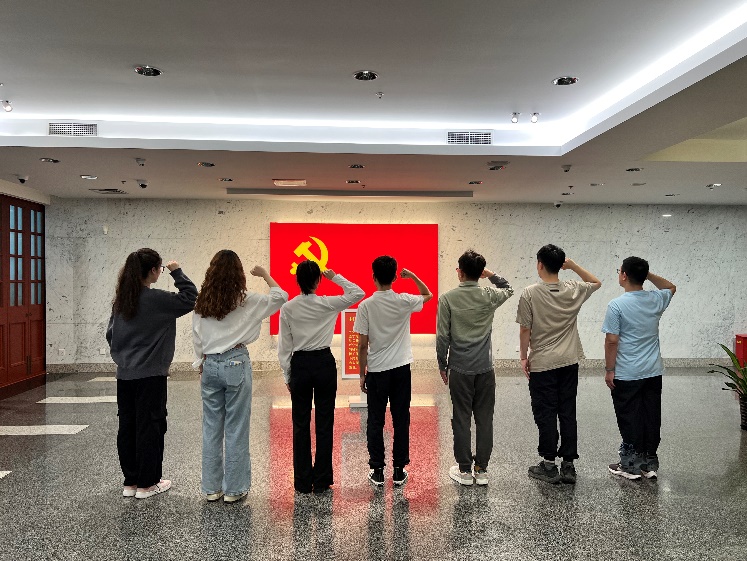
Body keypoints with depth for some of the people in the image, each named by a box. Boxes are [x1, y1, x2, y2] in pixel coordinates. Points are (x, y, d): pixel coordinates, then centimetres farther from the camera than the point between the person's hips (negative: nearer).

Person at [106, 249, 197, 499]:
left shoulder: (120, 300, 6)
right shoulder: (156, 299, -16)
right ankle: (146, 484, 11)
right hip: (150, 375, -7)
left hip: (124, 375, 7)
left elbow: (110, 334, 12)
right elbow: (190, 297, -13)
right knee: (149, 426, 3)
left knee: (127, 426, 11)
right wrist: (177, 272, -5)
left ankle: (130, 481, 22)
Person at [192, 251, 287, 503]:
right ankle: (233, 488, 12)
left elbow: (197, 339, 6)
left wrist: (202, 365, 17)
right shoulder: (245, 300, -9)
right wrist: (264, 274, 13)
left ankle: (211, 487, 21)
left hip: (210, 366, 4)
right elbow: (281, 296, 1)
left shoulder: (201, 302, 1)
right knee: (236, 428, 5)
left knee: (211, 427, 12)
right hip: (236, 364, -4)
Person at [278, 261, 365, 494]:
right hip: (324, 363, -1)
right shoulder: (327, 304, -9)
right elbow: (358, 293, 2)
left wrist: (287, 376, 7)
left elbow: (284, 346, -2)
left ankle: (302, 482, 16)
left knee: (301, 425, 9)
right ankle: (321, 481, 14)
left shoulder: (288, 308, -6)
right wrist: (336, 277, 5)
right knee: (324, 423, 8)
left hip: (300, 366, 1)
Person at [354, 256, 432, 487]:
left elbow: (362, 345, -7)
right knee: (401, 420, 9)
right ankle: (399, 471, 16)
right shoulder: (404, 301, -6)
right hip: (401, 369, 1)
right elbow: (428, 295, 17)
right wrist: (413, 276, 19)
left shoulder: (366, 305, -10)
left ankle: (377, 471, 14)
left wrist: (362, 375, 2)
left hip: (376, 371, -1)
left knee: (375, 421, 9)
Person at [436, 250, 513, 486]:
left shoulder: (447, 299, -9)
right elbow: (508, 289, 22)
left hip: (459, 369, -2)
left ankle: (464, 470, 15)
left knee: (461, 420, 7)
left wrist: (442, 365, 4)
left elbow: (443, 336, -6)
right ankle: (481, 470, 18)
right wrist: (490, 274, 14)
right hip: (485, 368, 2)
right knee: (484, 419, 10)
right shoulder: (490, 296, -3)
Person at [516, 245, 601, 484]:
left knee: (545, 414, 5)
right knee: (568, 413, 10)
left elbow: (525, 330, -9)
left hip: (542, 364, -4)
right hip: (569, 362, 4)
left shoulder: (530, 294, -12)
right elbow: (596, 282, 20)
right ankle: (568, 465, 16)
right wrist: (573, 265, 10)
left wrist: (524, 357, 3)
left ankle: (549, 465, 12)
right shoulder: (573, 290, -1)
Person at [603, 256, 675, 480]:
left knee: (629, 420, 4)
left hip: (626, 375, -5)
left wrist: (609, 370, -6)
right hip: (653, 372, 5)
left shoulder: (616, 306, -16)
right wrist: (648, 274, 12)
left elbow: (611, 341, -16)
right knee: (651, 418, 12)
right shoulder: (655, 300, 0)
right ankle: (649, 463, 23)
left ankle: (630, 465, 13)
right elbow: (671, 287, 24)